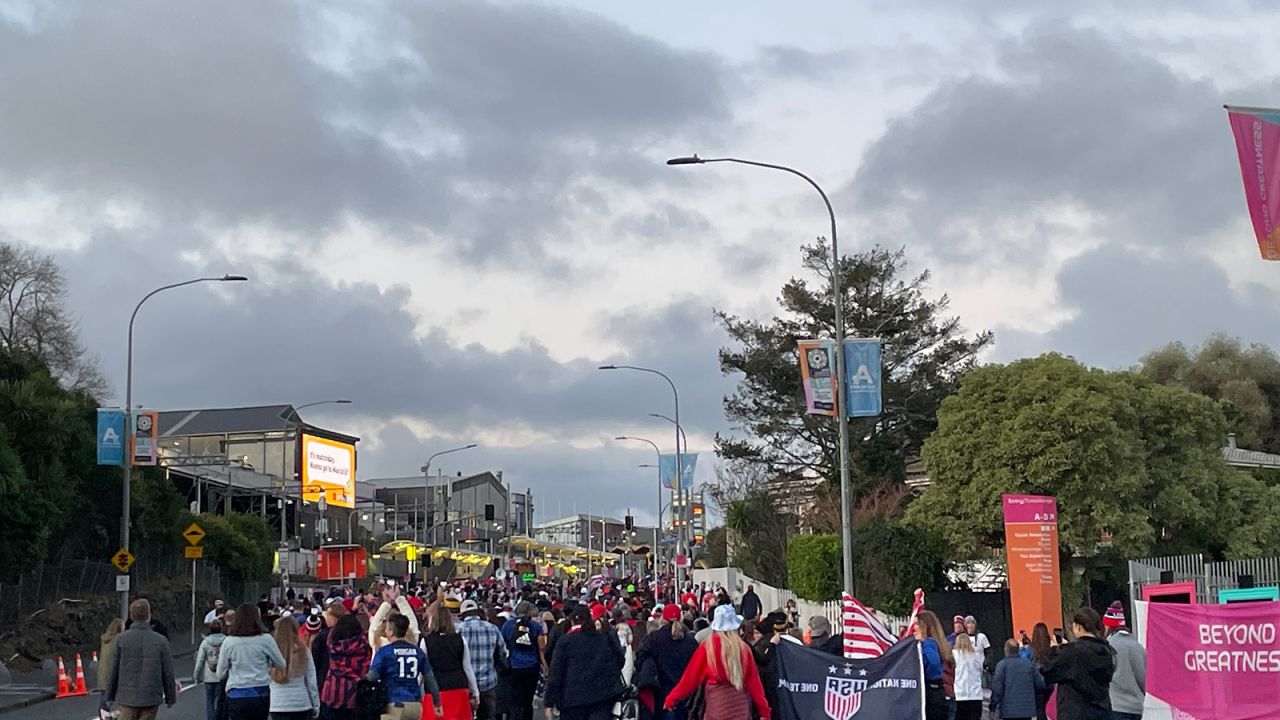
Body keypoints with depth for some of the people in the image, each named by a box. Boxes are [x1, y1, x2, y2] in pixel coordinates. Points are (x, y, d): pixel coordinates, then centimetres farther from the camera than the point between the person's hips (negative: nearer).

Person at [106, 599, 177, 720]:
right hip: (151, 699, 0)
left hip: (127, 698, 0)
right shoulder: (160, 641, -4)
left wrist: (110, 696, 11)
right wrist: (170, 697, 10)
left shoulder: (121, 639, -4)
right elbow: (168, 673, 0)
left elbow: (113, 670, 0)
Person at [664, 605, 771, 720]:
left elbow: (691, 677, 2)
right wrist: (764, 710, 12)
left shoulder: (707, 648, -3)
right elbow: (753, 681, 5)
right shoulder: (744, 648, 3)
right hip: (741, 707, 3)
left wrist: (671, 699, 12)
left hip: (717, 706, -3)